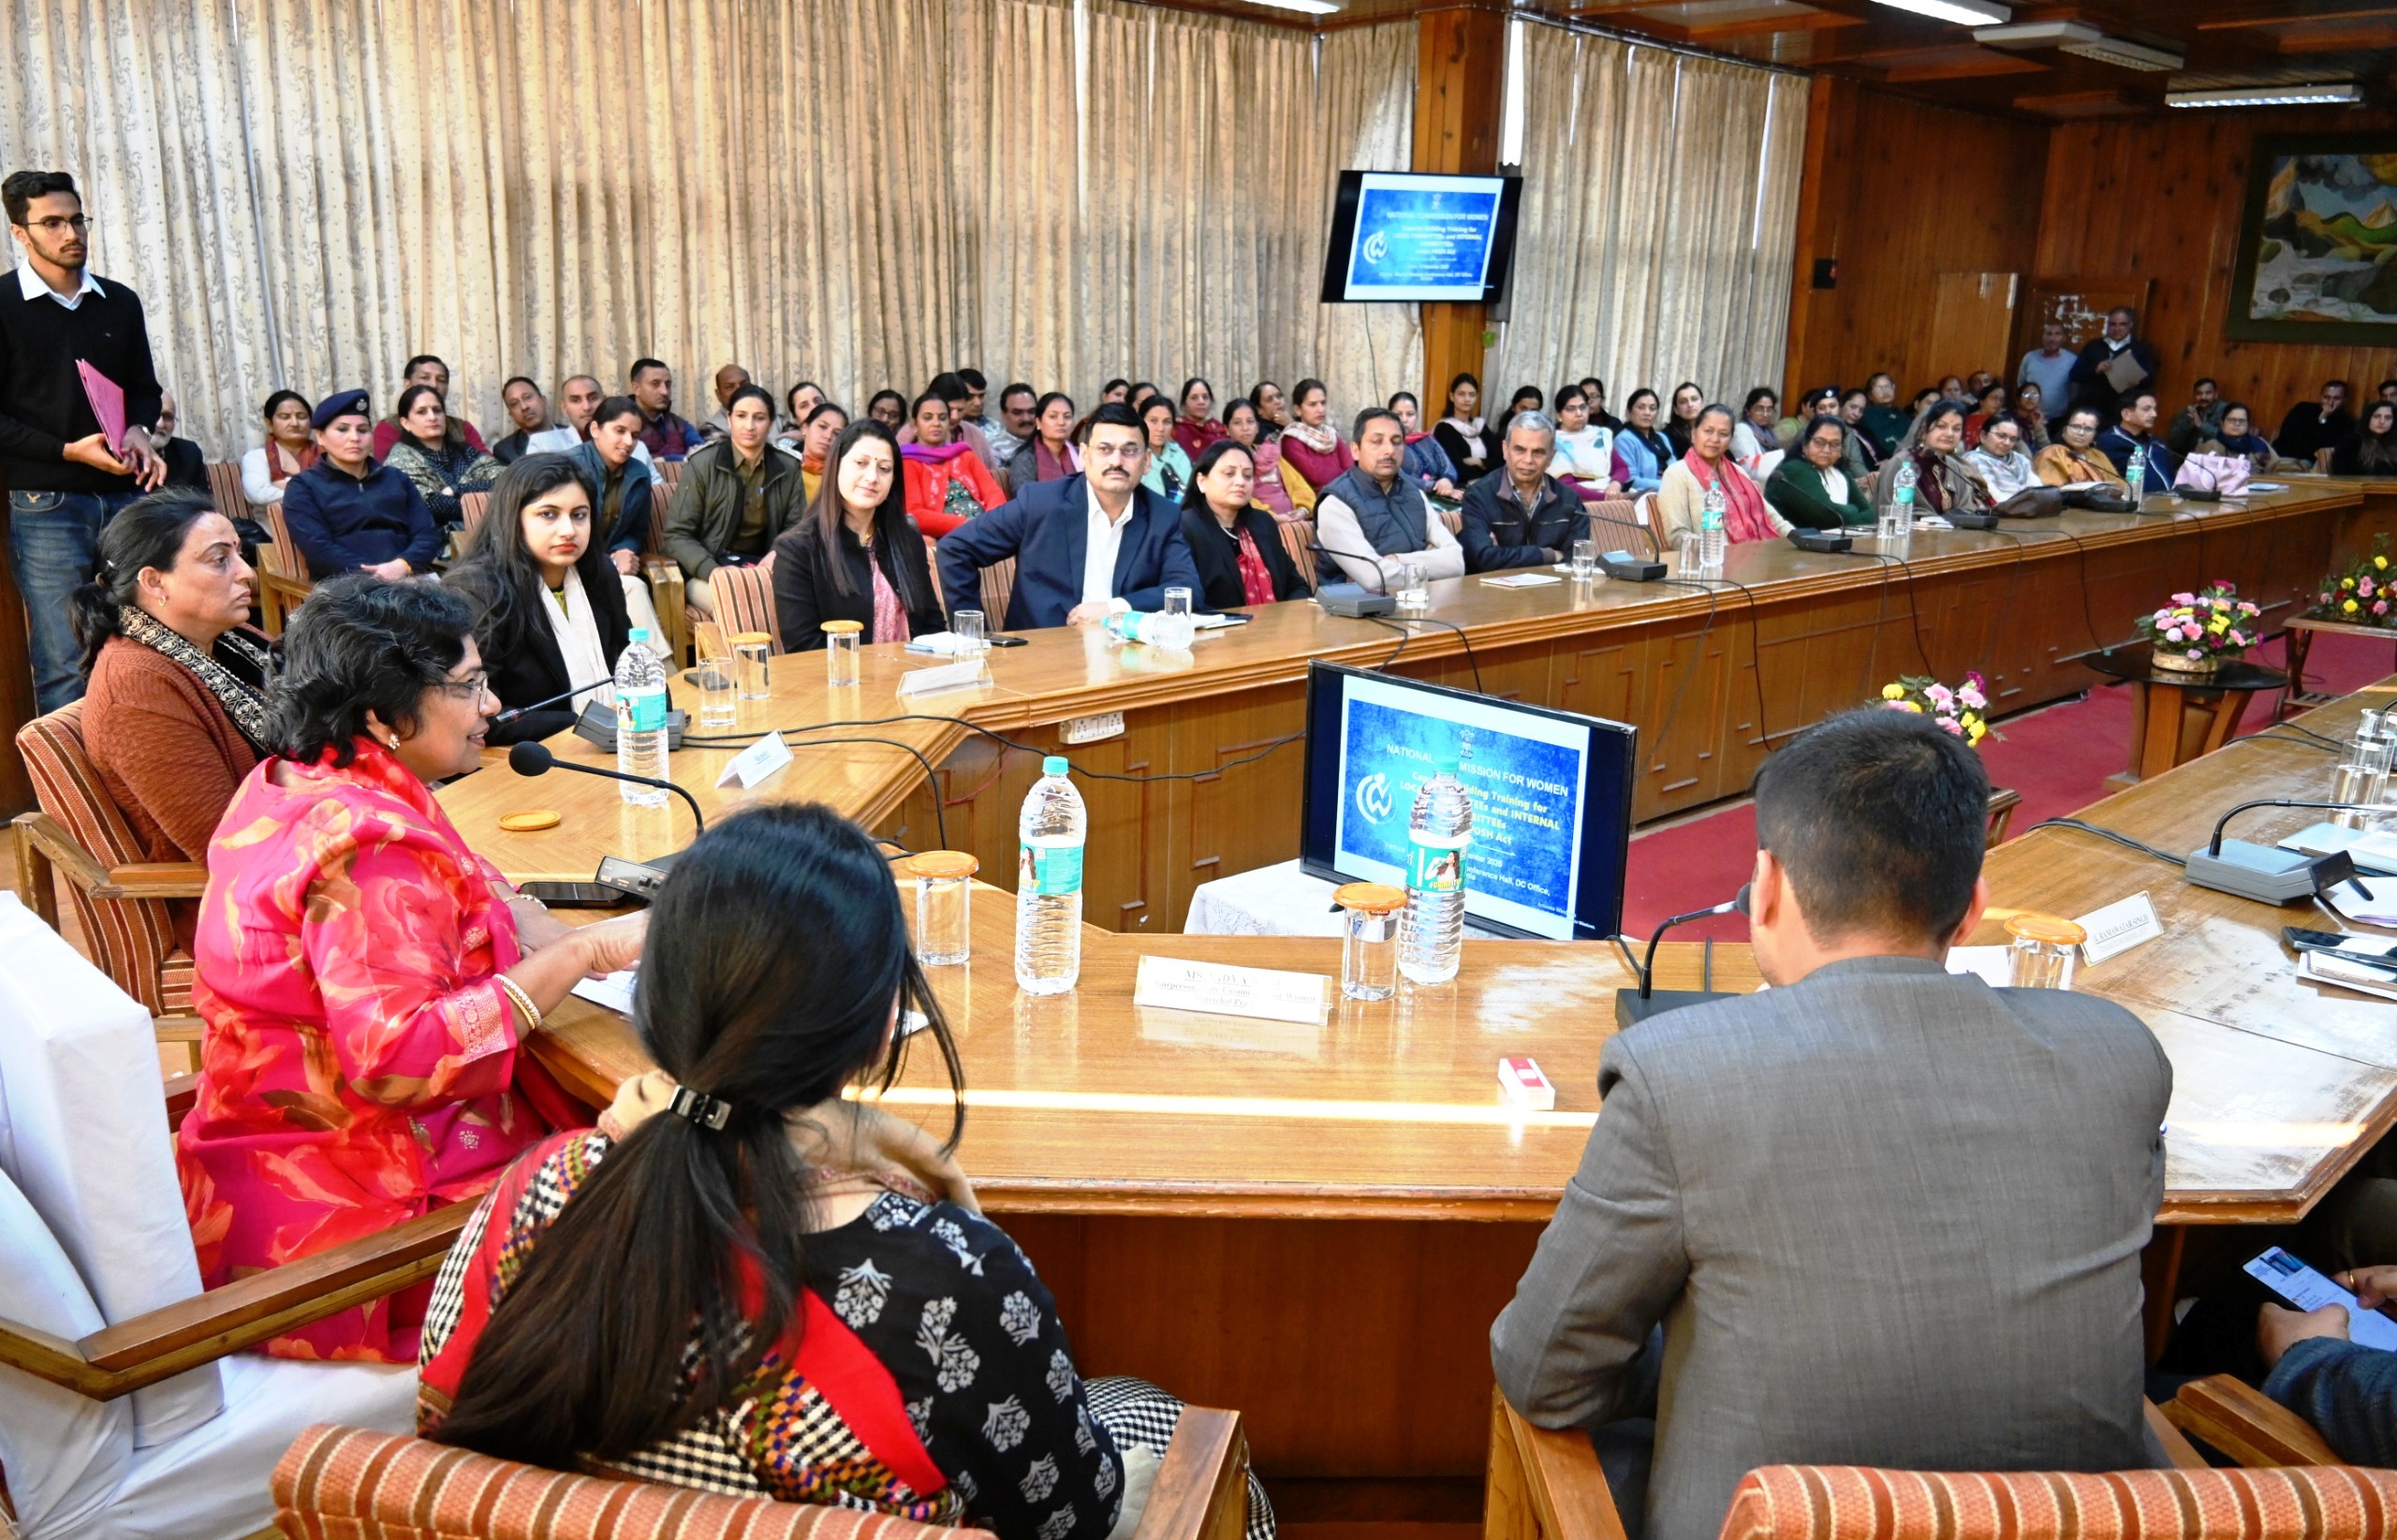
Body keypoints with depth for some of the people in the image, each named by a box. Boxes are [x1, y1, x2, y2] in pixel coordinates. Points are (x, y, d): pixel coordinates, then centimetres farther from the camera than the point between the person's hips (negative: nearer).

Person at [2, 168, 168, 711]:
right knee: (66, 667, -6)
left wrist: (137, 430, -1)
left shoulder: (120, 302, 11)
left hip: (126, 497, 4)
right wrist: (69, 450, -15)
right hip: (46, 507, -4)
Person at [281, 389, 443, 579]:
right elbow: (318, 549, -2)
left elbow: (428, 534, 11)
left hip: (409, 578, 3)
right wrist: (371, 576, -17)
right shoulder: (304, 486, 13)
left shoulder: (397, 479, 24)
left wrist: (403, 565, -10)